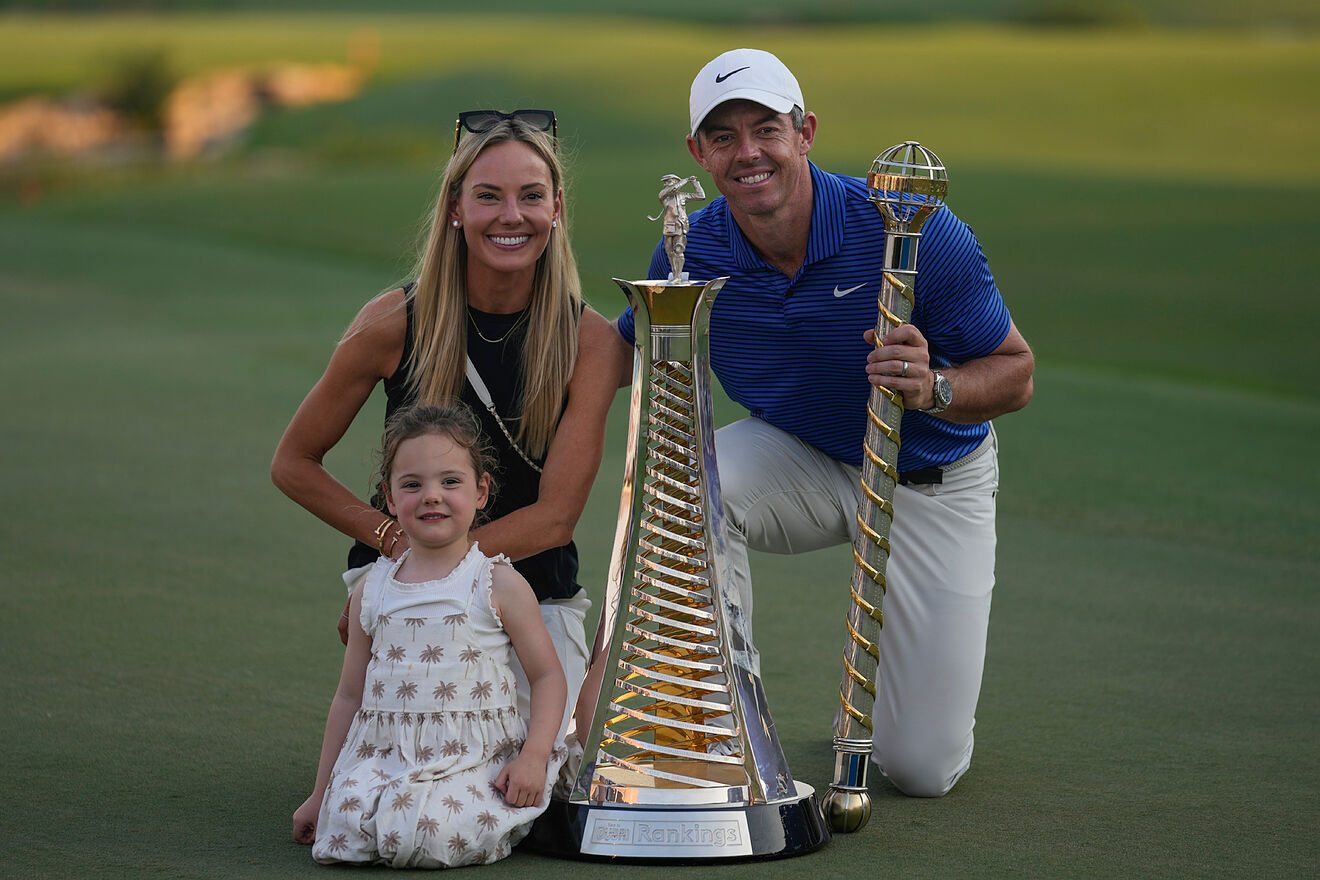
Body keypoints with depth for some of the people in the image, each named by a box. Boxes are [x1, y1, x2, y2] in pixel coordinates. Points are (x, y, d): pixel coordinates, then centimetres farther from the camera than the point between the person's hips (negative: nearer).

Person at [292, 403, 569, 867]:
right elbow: (349, 696, 17)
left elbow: (548, 676, 3)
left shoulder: (498, 584, 0)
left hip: (475, 760, -3)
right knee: (346, 824, -26)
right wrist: (320, 795, 17)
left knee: (436, 834, -31)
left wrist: (533, 757, -13)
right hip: (384, 757, 3)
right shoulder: (372, 591, 10)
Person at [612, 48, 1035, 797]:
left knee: (924, 769, -7)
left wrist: (933, 390, -40)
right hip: (801, 461, 3)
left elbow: (1015, 372, -19)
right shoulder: (693, 254, -15)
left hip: (932, 479, -2)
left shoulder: (916, 233, -26)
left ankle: (924, 659, 31)